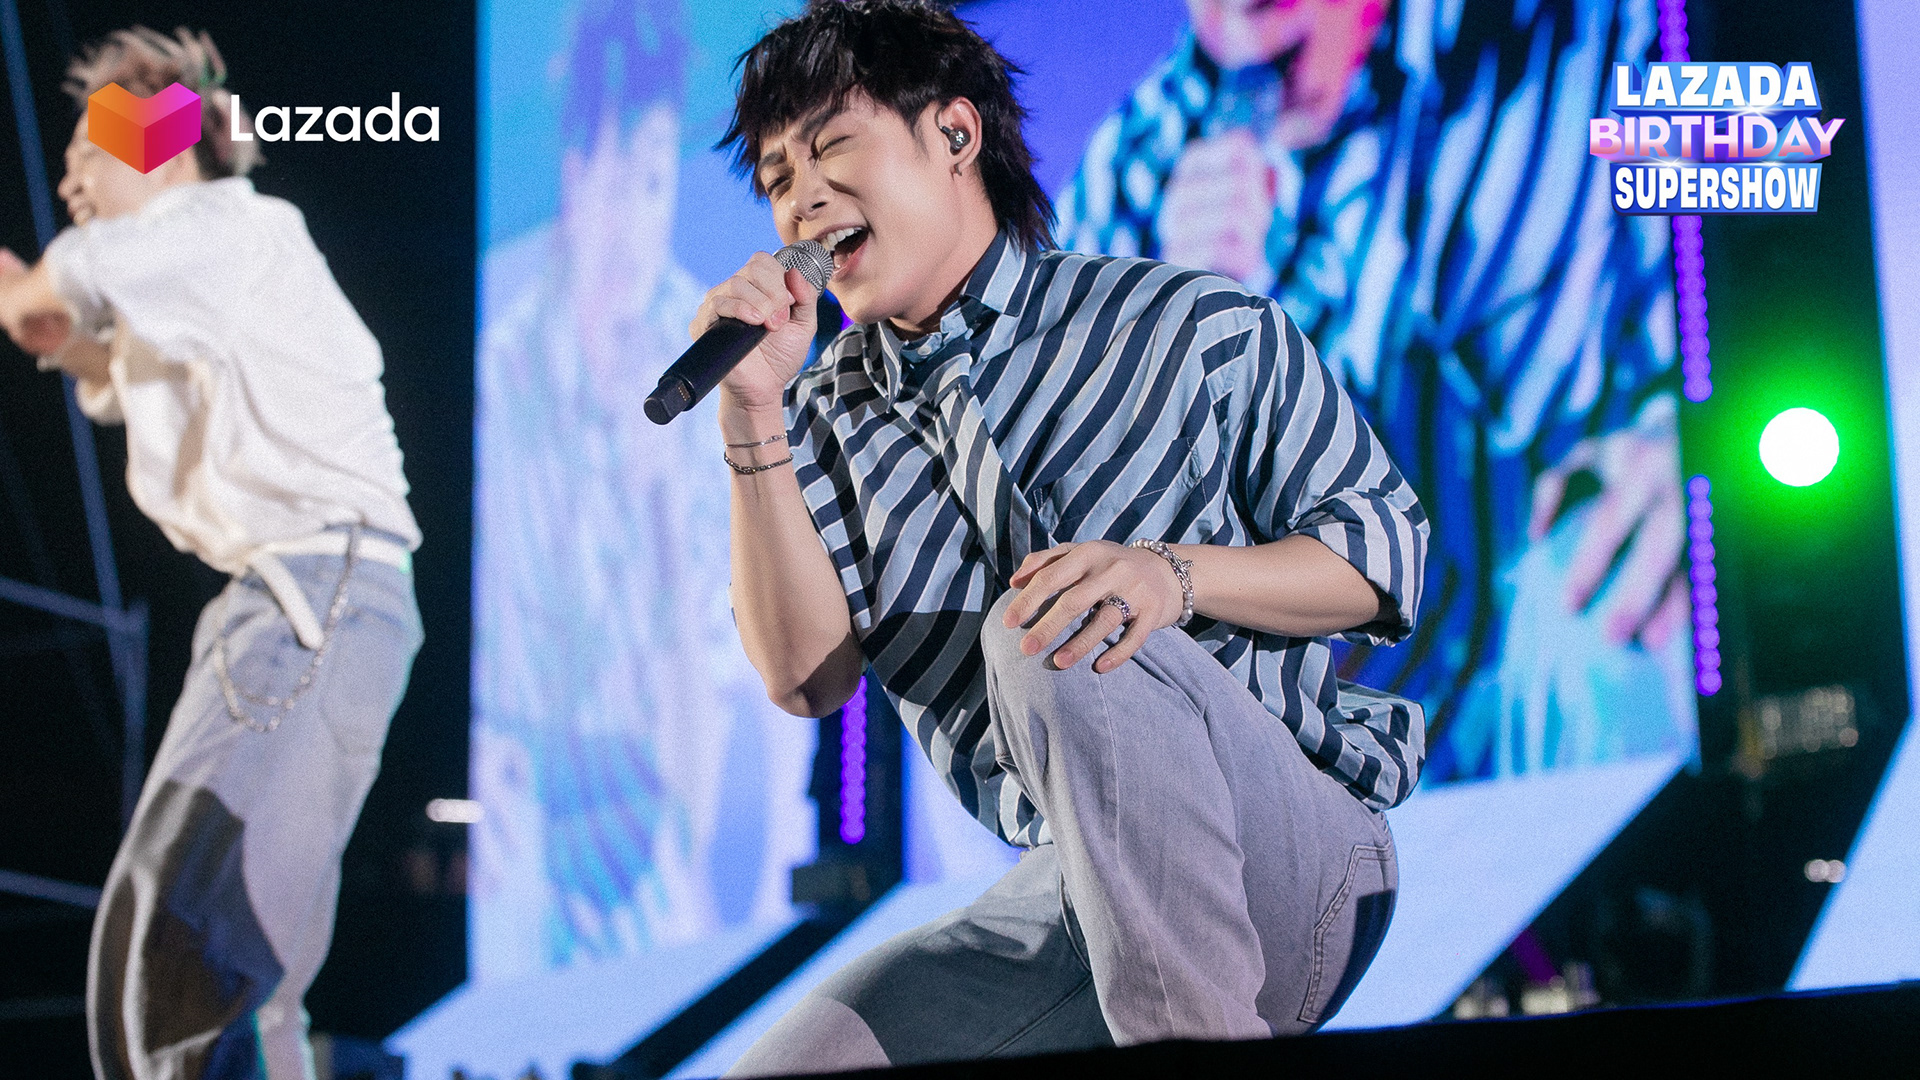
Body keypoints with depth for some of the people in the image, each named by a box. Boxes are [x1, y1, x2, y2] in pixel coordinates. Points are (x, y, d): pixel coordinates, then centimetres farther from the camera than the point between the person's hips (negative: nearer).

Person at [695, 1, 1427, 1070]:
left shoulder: (1188, 325, 0)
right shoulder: (833, 415, 12)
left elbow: (1385, 550, -3)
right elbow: (807, 675, 0)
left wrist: (1172, 575, -21)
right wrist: (755, 413, -8)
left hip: (1295, 861, -4)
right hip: (1064, 902, 5)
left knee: (1048, 633, -31)